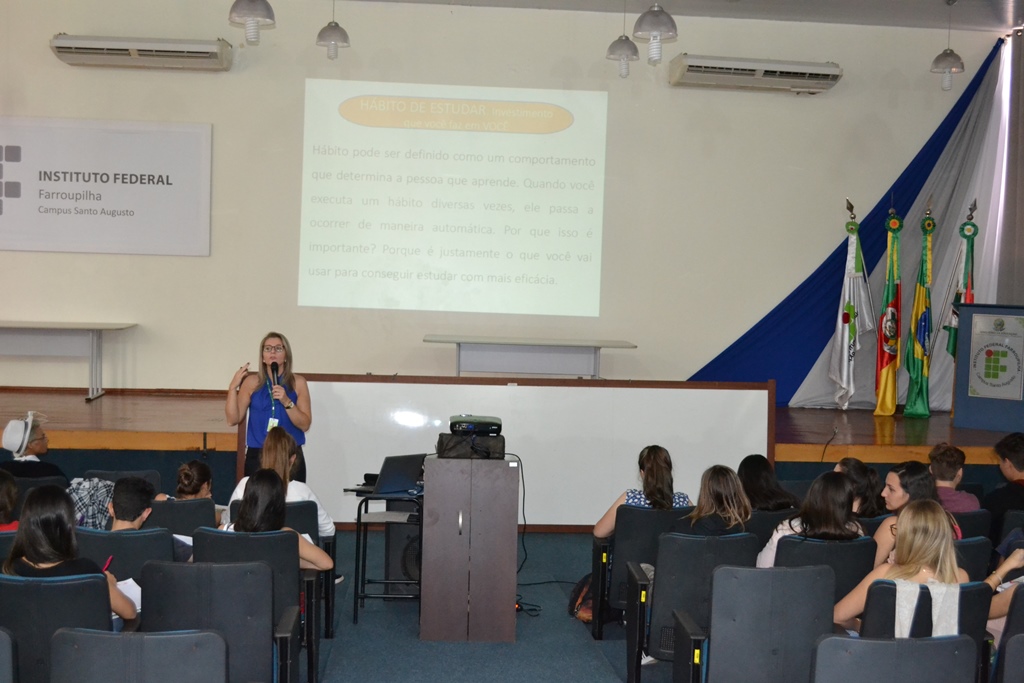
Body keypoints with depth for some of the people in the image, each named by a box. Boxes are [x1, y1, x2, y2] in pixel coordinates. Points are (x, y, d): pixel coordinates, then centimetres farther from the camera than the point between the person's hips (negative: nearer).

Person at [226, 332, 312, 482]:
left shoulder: (298, 382, 3)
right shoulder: (251, 382, 5)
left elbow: (305, 424, -2)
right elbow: (233, 419, 0)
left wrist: (286, 401, -16)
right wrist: (233, 387, -9)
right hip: (257, 456, 0)